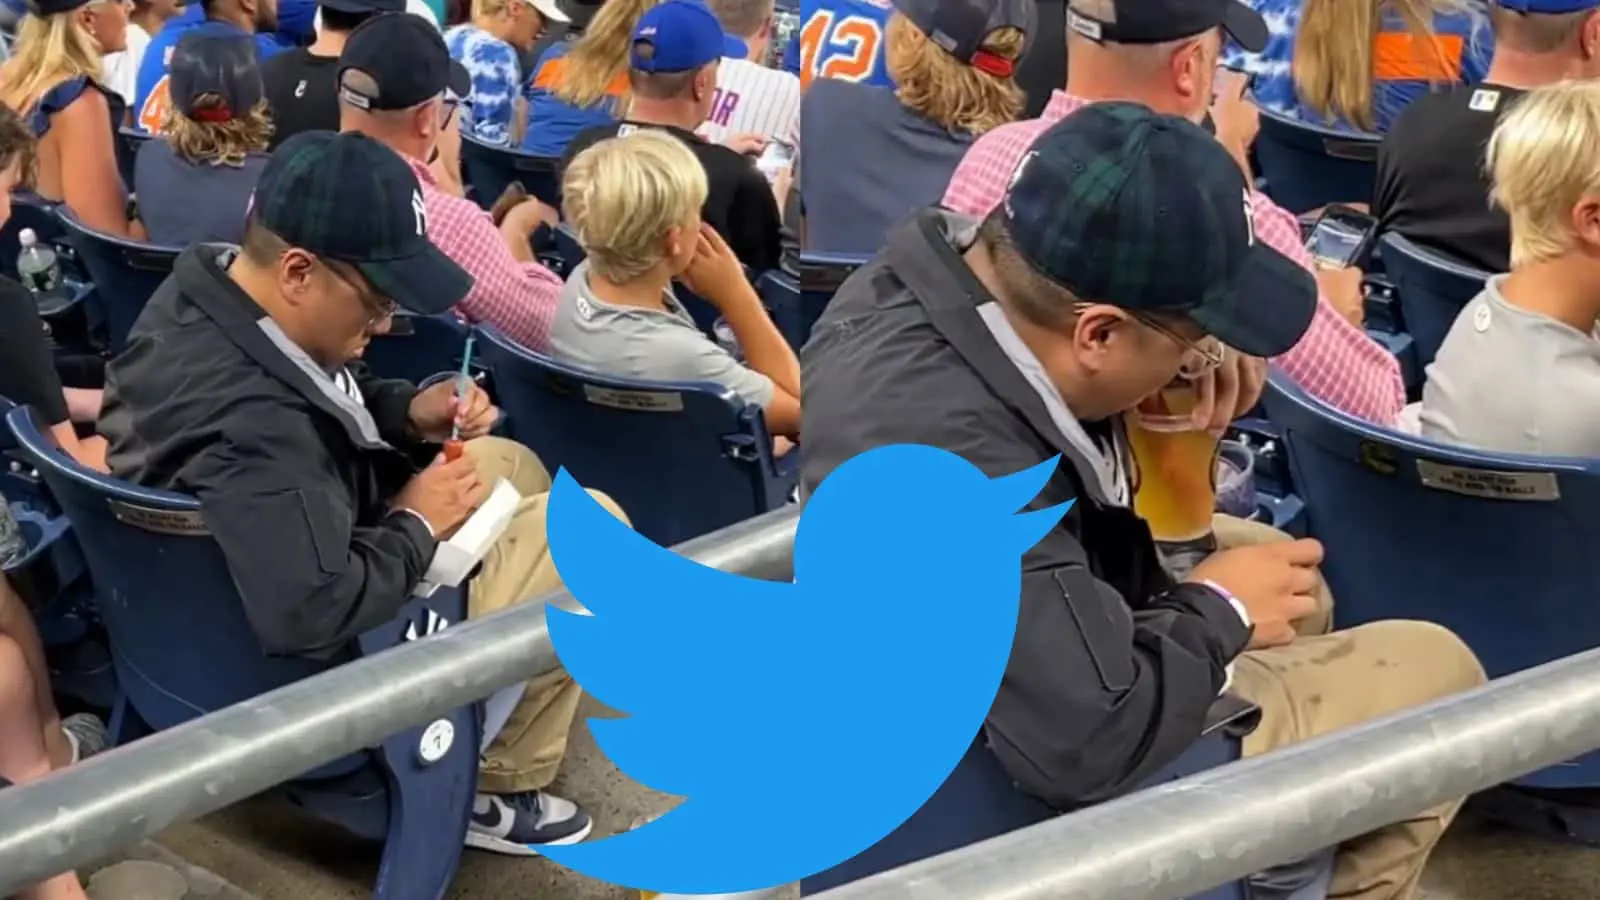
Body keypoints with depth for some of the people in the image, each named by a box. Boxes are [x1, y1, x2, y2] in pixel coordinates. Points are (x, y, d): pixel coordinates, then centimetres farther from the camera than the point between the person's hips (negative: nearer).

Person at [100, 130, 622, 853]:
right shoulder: (250, 425, -40)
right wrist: (418, 524, -26)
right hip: (328, 653, -9)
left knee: (513, 462, 20)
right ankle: (497, 787, 11)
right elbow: (315, 614, -43)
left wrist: (409, 410, -8)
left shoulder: (207, 283, -10)